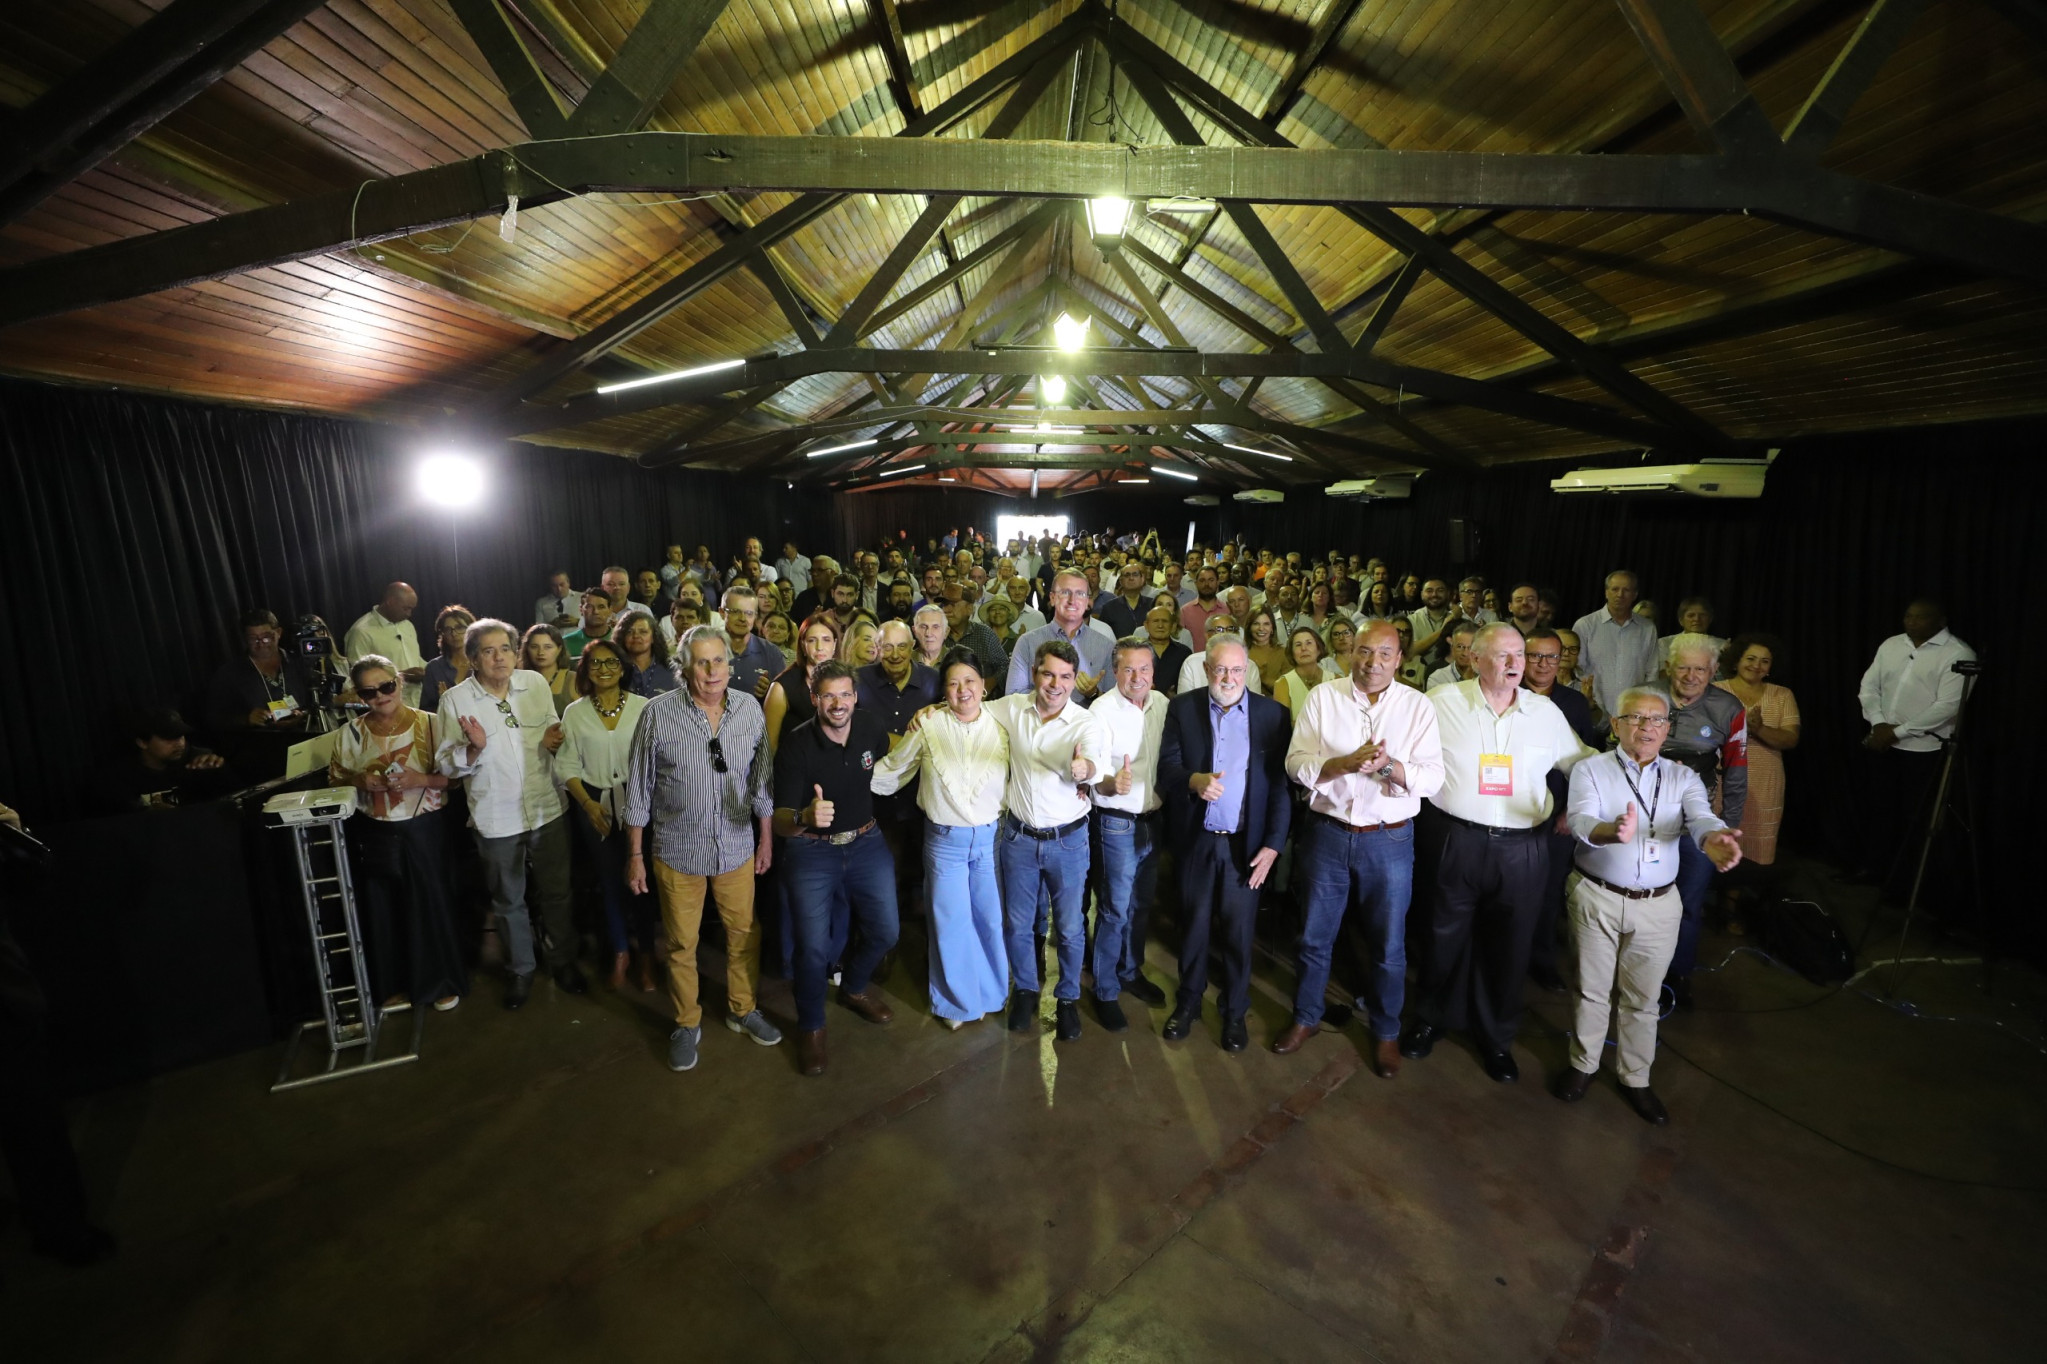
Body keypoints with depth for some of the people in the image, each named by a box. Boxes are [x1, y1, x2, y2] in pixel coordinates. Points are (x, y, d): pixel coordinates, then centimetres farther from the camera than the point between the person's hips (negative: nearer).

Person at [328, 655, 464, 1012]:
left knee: (431, 904, 7)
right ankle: (394, 983, 32)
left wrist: (423, 780, -22)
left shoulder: (429, 725, -7)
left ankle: (441, 981, 25)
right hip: (374, 834, 2)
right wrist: (360, 781, -11)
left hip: (423, 831, -2)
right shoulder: (350, 733, 1)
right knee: (384, 910, 13)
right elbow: (335, 780, 9)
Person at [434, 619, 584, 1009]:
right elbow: (445, 764, -5)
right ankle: (521, 969, 36)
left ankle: (563, 959, 34)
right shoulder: (455, 700, -8)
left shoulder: (536, 684, -1)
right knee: (509, 901, 16)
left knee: (556, 893, 14)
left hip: (547, 809, 2)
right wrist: (473, 748, -25)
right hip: (496, 819, -1)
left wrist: (554, 739, -11)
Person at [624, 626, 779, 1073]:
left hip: (738, 848, 2)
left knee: (745, 935, 16)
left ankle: (742, 1009, 39)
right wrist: (635, 855, -2)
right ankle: (687, 1024, 36)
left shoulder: (750, 709, -6)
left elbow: (762, 779, 3)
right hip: (677, 852, -2)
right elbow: (639, 790, -6)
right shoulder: (658, 713, -13)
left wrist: (766, 838, 7)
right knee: (682, 945, 15)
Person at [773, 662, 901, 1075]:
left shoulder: (870, 727, -8)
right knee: (814, 946, -6)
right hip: (812, 851, -3)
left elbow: (890, 759, 18)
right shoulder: (796, 746, -18)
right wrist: (806, 816, -42)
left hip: (866, 843, 4)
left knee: (884, 932, 5)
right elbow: (780, 820, -22)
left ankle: (854, 987, 39)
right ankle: (810, 1026, 23)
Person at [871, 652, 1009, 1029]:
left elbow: (1013, 781, 4)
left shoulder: (999, 727, -4)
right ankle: (956, 1001, 35)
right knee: (951, 924, 11)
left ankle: (991, 992, 39)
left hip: (991, 837, 1)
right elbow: (893, 769, 1)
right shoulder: (928, 724, -9)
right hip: (944, 840, -1)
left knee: (991, 920, 13)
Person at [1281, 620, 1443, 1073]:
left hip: (1389, 839, 0)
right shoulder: (1323, 697, -2)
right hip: (1327, 832, 1)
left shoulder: (1418, 706, -2)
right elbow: (1296, 762, -8)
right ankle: (1306, 1018, 36)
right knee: (1315, 935, 15)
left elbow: (1433, 777, -9)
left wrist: (1391, 765, -28)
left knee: (1388, 943, 13)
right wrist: (1345, 763, -25)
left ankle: (1386, 1032, 36)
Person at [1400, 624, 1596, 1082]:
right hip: (1460, 842, -2)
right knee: (1447, 937, 12)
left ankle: (1495, 1035, 34)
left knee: (1509, 945, 14)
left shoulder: (1546, 712, 4)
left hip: (1523, 850, 2)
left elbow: (1583, 764, 15)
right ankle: (1431, 1018, 34)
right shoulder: (1442, 703, -4)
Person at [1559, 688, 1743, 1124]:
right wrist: (1613, 831, -46)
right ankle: (1583, 1065, 32)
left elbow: (1701, 818, -17)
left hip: (1658, 906, 2)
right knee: (1593, 991, 12)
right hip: (1598, 897, -2)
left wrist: (1714, 841, -41)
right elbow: (1582, 822, -22)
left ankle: (1635, 1078, 33)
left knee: (1643, 998, 15)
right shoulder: (1590, 771, -6)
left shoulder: (1683, 778, 3)